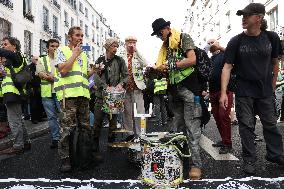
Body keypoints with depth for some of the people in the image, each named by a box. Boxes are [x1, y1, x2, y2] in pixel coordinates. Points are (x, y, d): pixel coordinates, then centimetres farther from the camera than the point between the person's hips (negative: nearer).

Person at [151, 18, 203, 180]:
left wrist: (170, 65, -11)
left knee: (192, 127, -8)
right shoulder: (165, 47, 19)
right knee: (177, 126, 12)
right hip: (174, 90, 7)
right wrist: (155, 70, -2)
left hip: (189, 88, -7)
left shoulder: (184, 38, 0)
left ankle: (196, 164, -2)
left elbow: (192, 60, -14)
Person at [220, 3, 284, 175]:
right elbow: (227, 67, -10)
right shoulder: (236, 41, -6)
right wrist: (224, 92, -18)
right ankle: (249, 160, 17)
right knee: (246, 126, 4)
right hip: (244, 93, -1)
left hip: (265, 91, 2)